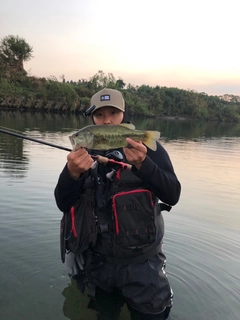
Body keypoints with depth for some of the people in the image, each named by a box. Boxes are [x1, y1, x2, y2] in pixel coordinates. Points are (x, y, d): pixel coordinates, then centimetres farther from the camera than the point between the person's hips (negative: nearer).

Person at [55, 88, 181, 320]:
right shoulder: (85, 154, -2)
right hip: (98, 264, 3)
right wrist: (72, 173, -29)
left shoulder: (148, 148, -8)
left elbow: (172, 195, -17)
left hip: (142, 264, -2)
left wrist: (143, 164, -34)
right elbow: (64, 205, -9)